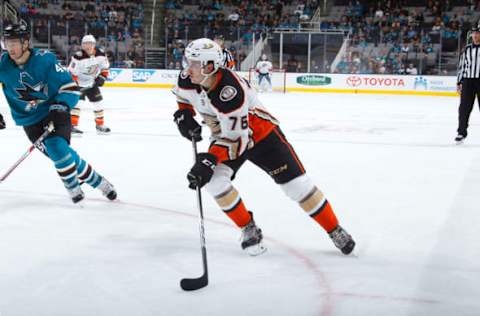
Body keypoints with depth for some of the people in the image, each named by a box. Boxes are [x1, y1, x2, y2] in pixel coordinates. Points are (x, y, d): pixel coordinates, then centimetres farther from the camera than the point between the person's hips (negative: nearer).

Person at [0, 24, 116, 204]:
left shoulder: (44, 59, -18)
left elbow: (70, 87, -13)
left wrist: (60, 106, -28)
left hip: (56, 113, -3)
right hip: (30, 120, 3)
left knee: (56, 147, -23)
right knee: (59, 153, -8)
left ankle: (73, 187, 1)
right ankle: (96, 181, 12)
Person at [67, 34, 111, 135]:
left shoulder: (101, 54, -11)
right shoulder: (78, 57, -27)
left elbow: (105, 67, 5)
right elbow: (72, 72, -22)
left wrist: (102, 77, -8)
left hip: (92, 83, 6)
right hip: (78, 83, -6)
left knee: (98, 102, 9)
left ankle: (100, 125, 26)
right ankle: (73, 125, -19)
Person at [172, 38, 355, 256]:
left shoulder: (230, 92, -37)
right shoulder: (188, 80, -17)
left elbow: (236, 139, -36)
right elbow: (182, 96, 10)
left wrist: (209, 160, -44)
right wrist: (184, 114, -9)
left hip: (261, 134, -6)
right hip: (225, 136, 6)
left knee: (296, 184, -7)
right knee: (214, 181, -18)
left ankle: (335, 231, 10)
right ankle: (249, 230, 1)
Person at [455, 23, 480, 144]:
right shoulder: (467, 49, 11)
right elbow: (461, 66, 14)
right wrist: (459, 82, 10)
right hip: (467, 80, 3)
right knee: (464, 107, 1)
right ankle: (461, 132, 9)